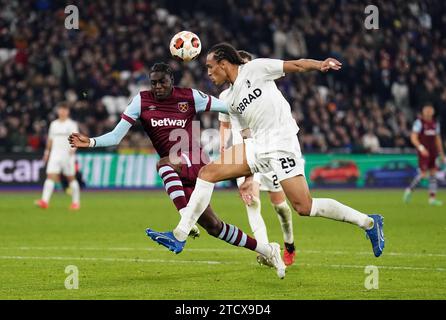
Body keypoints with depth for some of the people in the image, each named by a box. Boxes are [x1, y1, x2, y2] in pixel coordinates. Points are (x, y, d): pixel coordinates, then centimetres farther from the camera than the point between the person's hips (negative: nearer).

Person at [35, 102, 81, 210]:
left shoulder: (71, 124, -2)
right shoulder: (54, 124, 14)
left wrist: (73, 148, -29)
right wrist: (47, 151, 19)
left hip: (67, 154, -4)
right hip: (55, 154, 4)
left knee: (71, 177, 5)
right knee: (50, 176, -10)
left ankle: (76, 202, 17)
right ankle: (45, 201, -20)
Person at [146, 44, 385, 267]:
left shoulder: (254, 69, -1)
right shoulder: (231, 99, 18)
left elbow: (295, 65, -2)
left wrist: (320, 65, -20)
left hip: (282, 143, -7)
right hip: (257, 146, 7)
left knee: (304, 207, -16)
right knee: (208, 172, -5)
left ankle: (368, 222, 0)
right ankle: (179, 237, -5)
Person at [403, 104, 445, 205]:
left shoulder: (435, 123, 13)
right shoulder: (419, 122, -6)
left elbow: (438, 139, 20)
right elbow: (413, 138, -10)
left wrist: (442, 154, 18)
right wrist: (421, 148, -25)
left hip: (433, 153, 6)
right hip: (423, 152, -6)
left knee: (433, 174, 1)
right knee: (423, 174, -11)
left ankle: (432, 198, 2)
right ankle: (409, 190, 10)